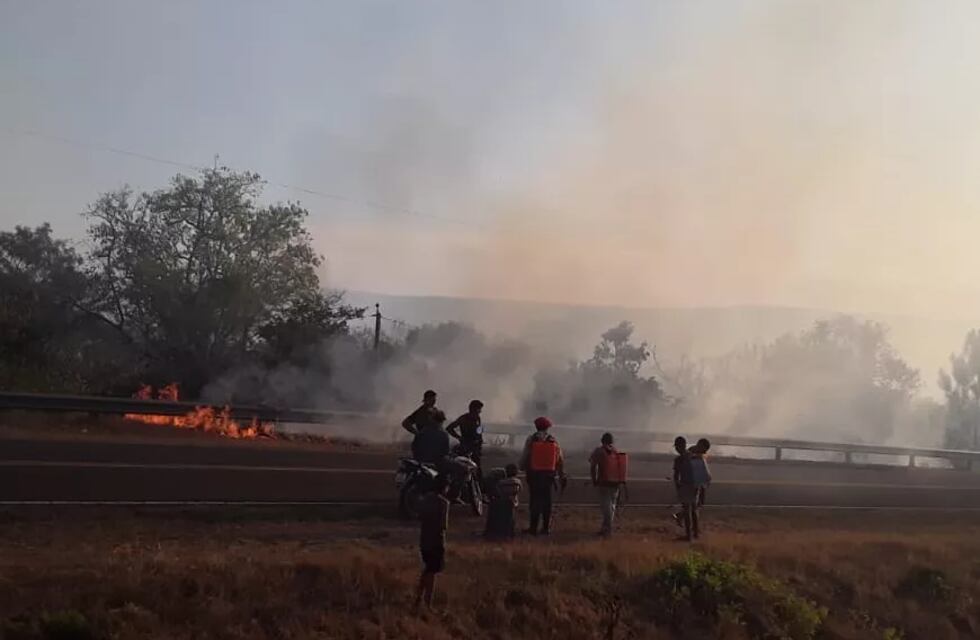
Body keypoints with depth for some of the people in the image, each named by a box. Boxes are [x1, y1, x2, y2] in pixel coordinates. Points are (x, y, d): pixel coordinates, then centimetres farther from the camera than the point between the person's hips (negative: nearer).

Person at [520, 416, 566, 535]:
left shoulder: (531, 439, -2)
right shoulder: (554, 441, 5)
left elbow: (524, 457, -1)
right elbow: (560, 461, 7)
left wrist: (522, 467, 18)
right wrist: (562, 476, 13)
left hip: (534, 474, -2)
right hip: (549, 475, 2)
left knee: (535, 500, 1)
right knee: (547, 500, 8)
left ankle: (533, 527, 0)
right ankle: (546, 528, 9)